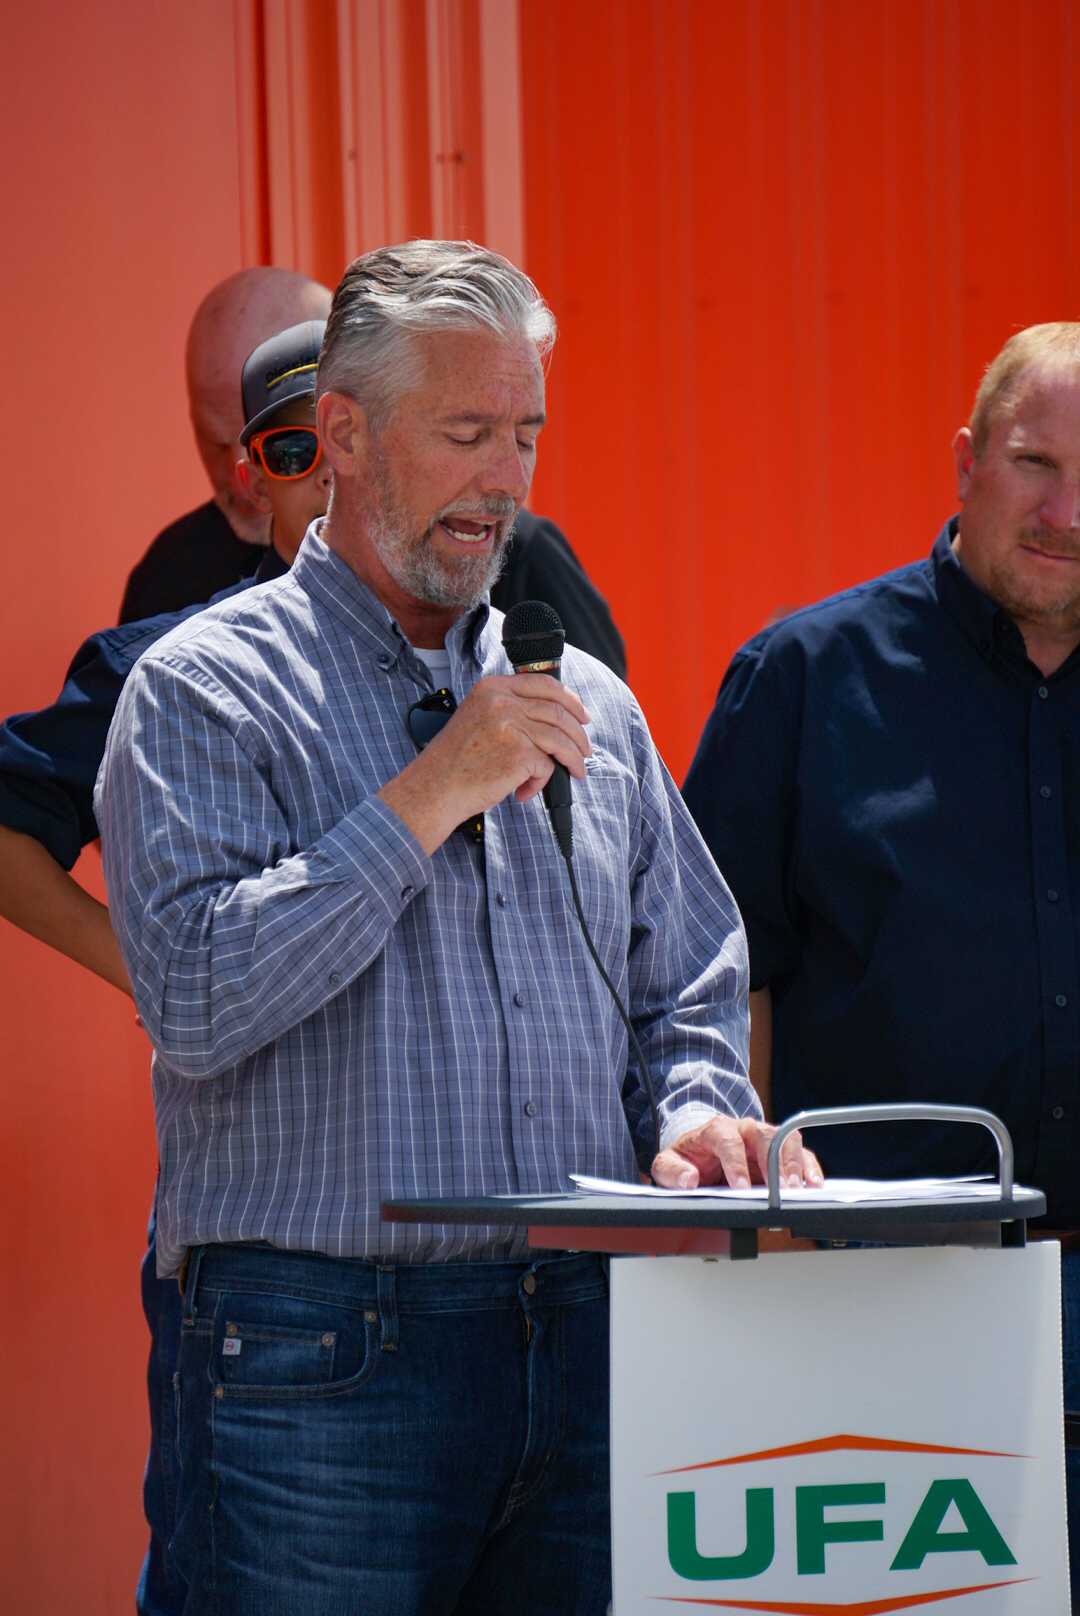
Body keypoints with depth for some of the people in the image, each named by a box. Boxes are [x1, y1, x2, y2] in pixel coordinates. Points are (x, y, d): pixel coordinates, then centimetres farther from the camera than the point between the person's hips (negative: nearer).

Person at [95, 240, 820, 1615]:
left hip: (584, 1341, 5)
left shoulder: (582, 704, 17)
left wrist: (694, 1120, -1)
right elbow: (198, 1001, -15)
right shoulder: (206, 688, -1)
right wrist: (430, 799, -14)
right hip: (324, 1355, -5)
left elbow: (691, 996, 22)